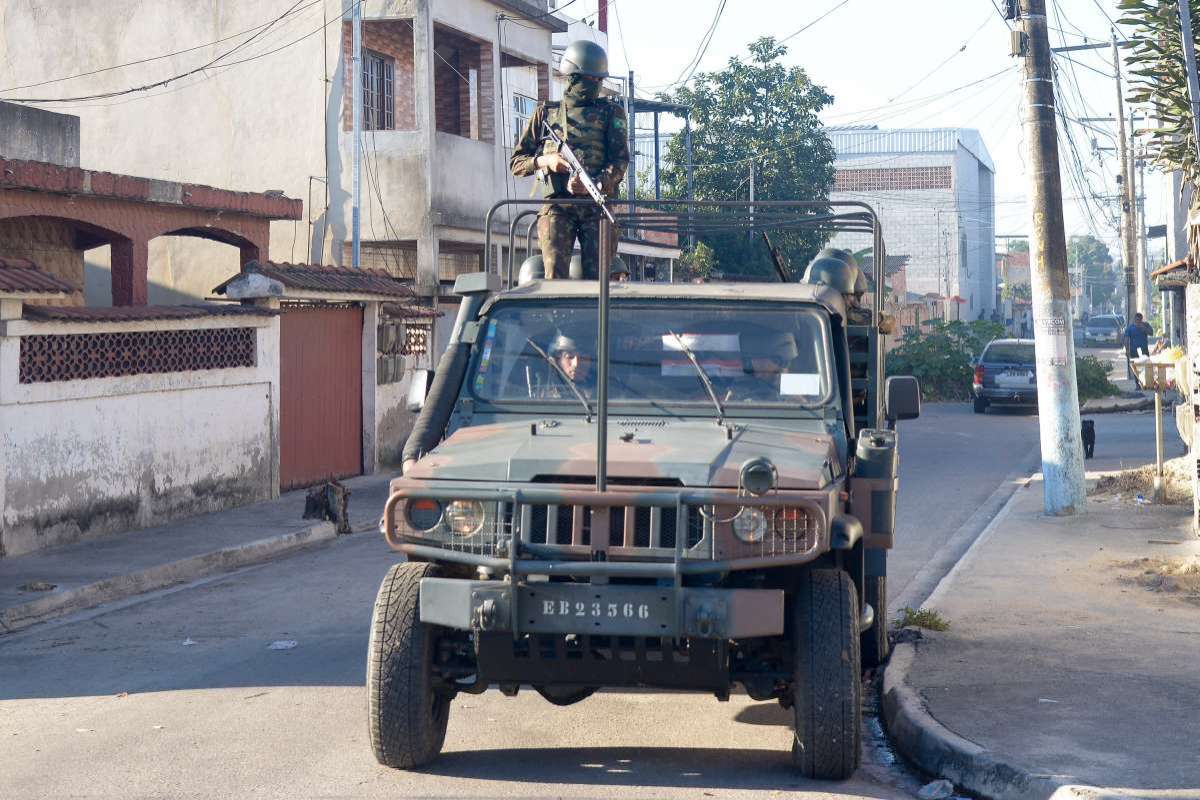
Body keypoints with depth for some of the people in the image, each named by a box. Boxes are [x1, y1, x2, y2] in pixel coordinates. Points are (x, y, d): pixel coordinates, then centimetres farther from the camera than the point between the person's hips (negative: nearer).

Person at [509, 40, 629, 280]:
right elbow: (516, 163, 17)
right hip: (557, 206, 0)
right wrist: (545, 160, -4)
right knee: (556, 272, -16)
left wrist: (595, 184, -18)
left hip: (596, 205, 0)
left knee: (597, 276, -7)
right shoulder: (545, 113, 16)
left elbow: (620, 160, 1)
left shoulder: (611, 112, 13)